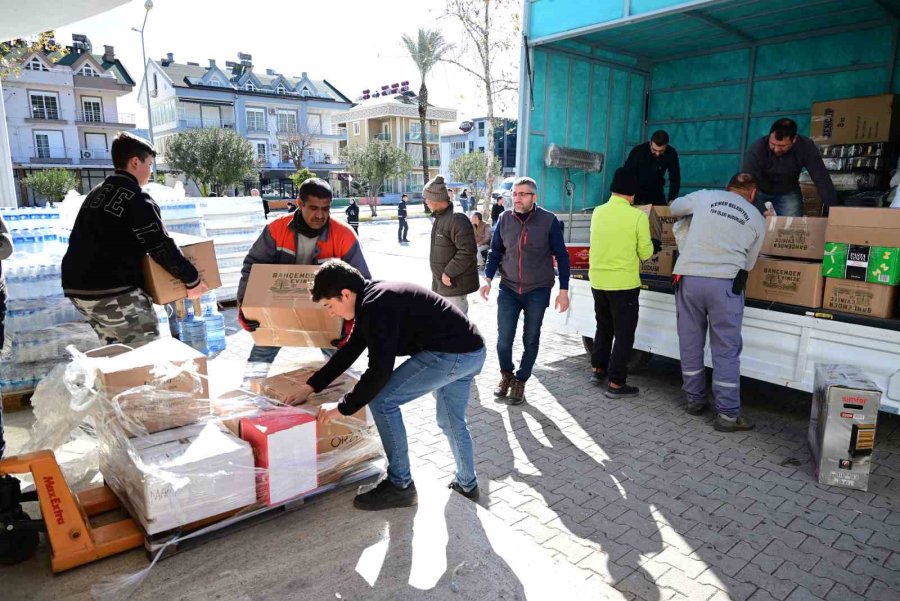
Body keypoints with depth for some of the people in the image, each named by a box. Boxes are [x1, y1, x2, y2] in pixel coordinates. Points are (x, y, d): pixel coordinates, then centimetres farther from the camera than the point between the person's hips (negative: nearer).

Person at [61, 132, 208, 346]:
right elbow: (162, 248, -15)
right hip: (115, 293, -9)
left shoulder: (96, 194, 16)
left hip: (78, 288, 10)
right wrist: (192, 280, -8)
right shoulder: (136, 199, -13)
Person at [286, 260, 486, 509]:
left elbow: (380, 371, -21)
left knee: (382, 401, -5)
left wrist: (342, 408, -9)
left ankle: (400, 486, 7)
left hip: (451, 354, -11)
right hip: (471, 351, 11)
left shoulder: (375, 306, -18)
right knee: (452, 422, 27)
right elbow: (349, 350, 22)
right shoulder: (374, 299, 14)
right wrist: (310, 386, 23)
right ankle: (467, 485, 45)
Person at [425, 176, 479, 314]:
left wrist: (449, 273, -23)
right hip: (440, 284, 10)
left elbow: (468, 251, -28)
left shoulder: (456, 219, -21)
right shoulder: (439, 218, 11)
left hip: (454, 284, -10)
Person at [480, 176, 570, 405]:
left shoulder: (549, 221, -8)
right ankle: (506, 374, 27)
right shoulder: (504, 219, 0)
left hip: (537, 291, -1)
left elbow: (562, 256, -3)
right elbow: (495, 251, 9)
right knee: (504, 338, -1)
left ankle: (520, 382, 26)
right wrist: (488, 279, -3)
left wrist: (563, 290, -6)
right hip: (508, 289, 2)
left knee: (531, 340, 8)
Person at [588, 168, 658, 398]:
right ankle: (615, 383, 7)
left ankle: (599, 368, 34)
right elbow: (645, 253, -6)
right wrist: (654, 246, 17)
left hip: (598, 281, 5)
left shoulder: (597, 212, 2)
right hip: (623, 283, -5)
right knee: (624, 332, 5)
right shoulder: (638, 216, -12)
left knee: (604, 326, 23)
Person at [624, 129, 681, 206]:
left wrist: (672, 200, -24)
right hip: (636, 192, -2)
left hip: (657, 193, 2)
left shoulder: (671, 153, -17)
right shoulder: (638, 151, -24)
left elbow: (675, 178, -13)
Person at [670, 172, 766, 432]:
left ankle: (695, 400, 24)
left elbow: (674, 208, 29)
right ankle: (727, 414, 6)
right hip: (725, 283, -1)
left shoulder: (705, 196, 12)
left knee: (690, 343, 13)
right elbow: (748, 262, 16)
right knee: (726, 349, 4)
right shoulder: (757, 219, 13)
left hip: (689, 277, 2)